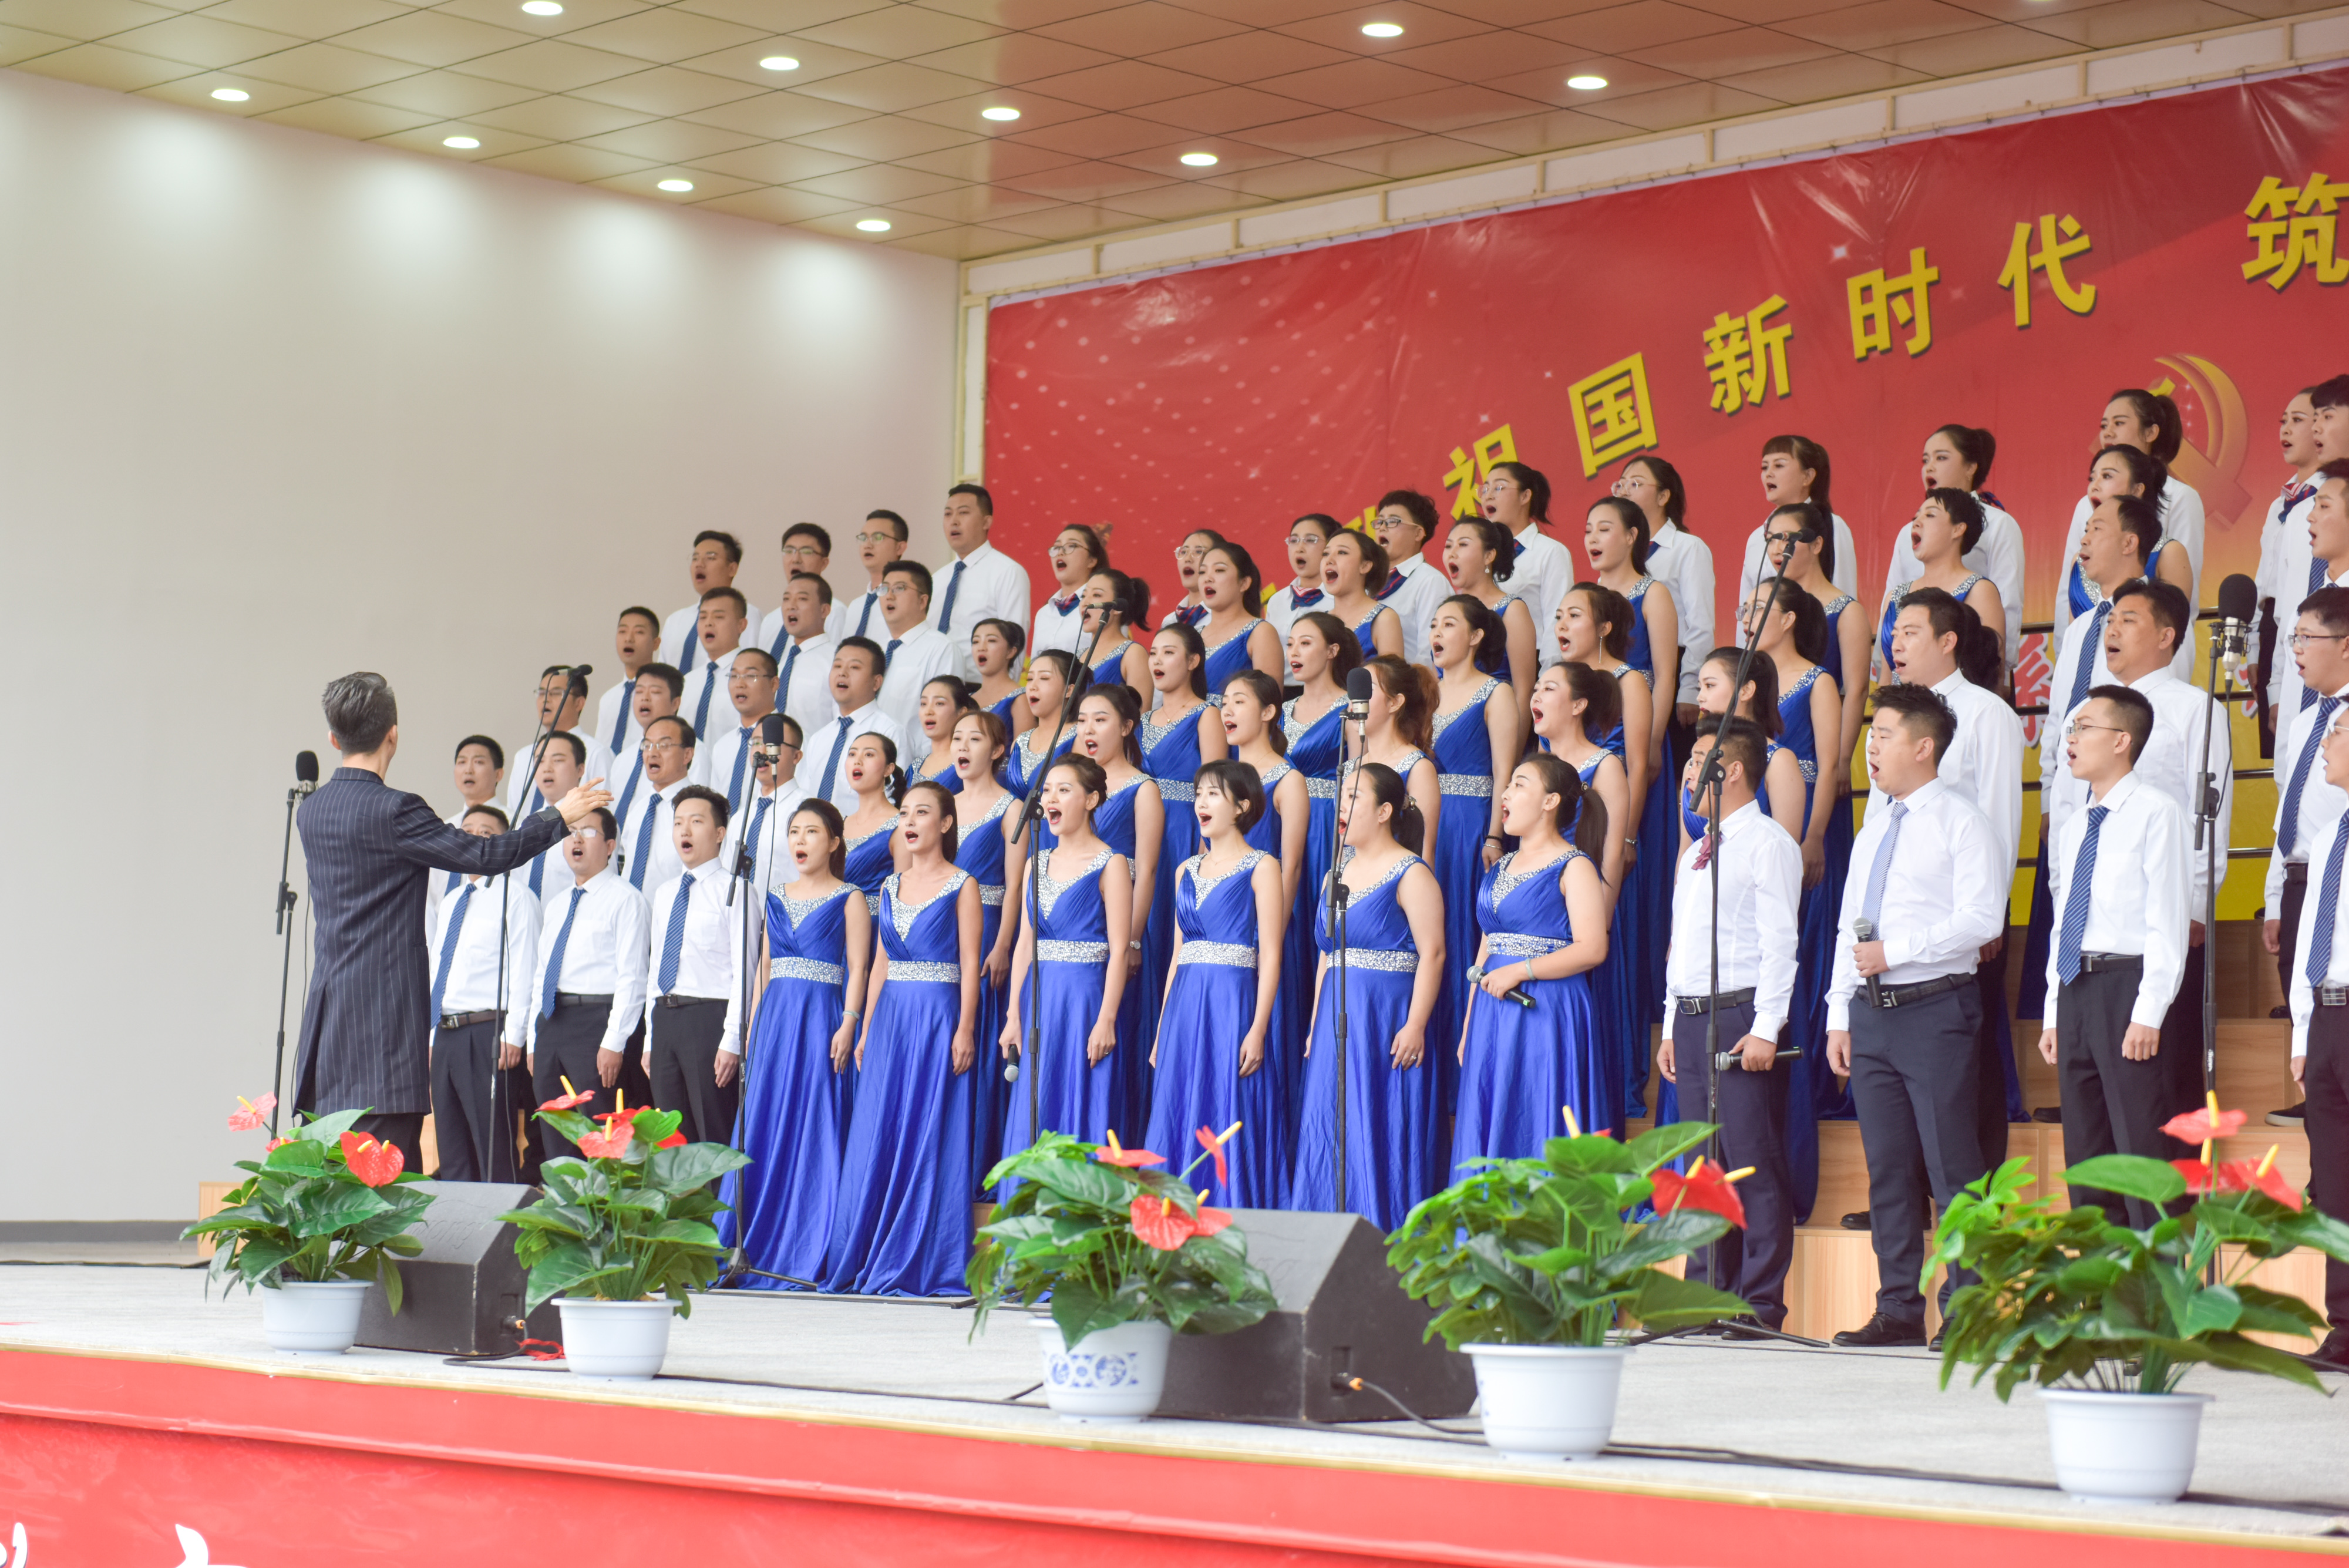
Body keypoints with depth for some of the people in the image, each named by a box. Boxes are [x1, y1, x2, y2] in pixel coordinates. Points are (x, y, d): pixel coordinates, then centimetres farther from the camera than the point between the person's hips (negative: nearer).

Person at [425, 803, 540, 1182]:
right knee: (453, 1156, 11)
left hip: (488, 1035, -8)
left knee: (494, 1151, -9)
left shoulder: (515, 899, -4)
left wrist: (513, 1036, -18)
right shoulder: (449, 903, 20)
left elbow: (523, 970, -11)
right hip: (445, 1036, 8)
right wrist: (434, 1035, 17)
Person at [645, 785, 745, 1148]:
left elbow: (743, 971, -10)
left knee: (713, 1137, -7)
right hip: (664, 1018, 7)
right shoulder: (664, 894, 18)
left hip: (709, 1017, -7)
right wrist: (650, 1039, 15)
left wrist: (731, 1040, -17)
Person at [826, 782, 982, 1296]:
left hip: (938, 1017, -5)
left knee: (928, 1137, -5)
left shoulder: (961, 886, -1)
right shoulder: (892, 887, 15)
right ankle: (866, 1260, 10)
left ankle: (921, 1267, -2)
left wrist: (965, 1030, -14)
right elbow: (881, 963, 17)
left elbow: (969, 964, -6)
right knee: (877, 1137, 4)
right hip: (890, 1017, 5)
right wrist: (866, 1030, 11)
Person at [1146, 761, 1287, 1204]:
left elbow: (1270, 955, -7)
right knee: (1178, 1128, 4)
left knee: (1229, 1128, -6)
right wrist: (1161, 1029, 12)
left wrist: (1258, 1030, -16)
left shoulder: (1261, 868, -2)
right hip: (1185, 1007, 6)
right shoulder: (1186, 872, 15)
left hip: (1234, 1004, -6)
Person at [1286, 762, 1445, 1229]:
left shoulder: (1410, 874, -8)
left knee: (1379, 1133, -7)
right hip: (1336, 1017, 8)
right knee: (1326, 1133, 7)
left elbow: (1432, 954, -14)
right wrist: (1316, 1024, 17)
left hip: (1386, 1016, -8)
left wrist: (1416, 1025, -21)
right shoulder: (1339, 874, 16)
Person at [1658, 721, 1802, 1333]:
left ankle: (1761, 1304, -6)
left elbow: (1779, 941, -12)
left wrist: (1765, 1028, -18)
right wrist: (1672, 1026, 16)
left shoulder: (1767, 843, -5)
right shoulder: (1695, 853, 20)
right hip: (1691, 1018, 8)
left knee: (1755, 1163, -7)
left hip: (1743, 1017, -8)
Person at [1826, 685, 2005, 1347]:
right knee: (1888, 1168, 8)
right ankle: (1899, 1310, 13)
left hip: (1936, 1010, -7)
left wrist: (1894, 951, -16)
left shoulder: (1962, 822, -4)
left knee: (1951, 1167, -8)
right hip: (1872, 1014, 7)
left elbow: (1980, 920, -15)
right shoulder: (1874, 827, 19)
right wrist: (1840, 1016, 14)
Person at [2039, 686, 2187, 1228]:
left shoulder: (2155, 813, -7)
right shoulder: (2075, 827, 16)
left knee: (2141, 1151, -7)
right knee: (2085, 1152, 11)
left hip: (2127, 986, -8)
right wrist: (2055, 1014, 15)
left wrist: (2148, 1015, -18)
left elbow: (2167, 923, -12)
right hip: (2076, 988, 8)